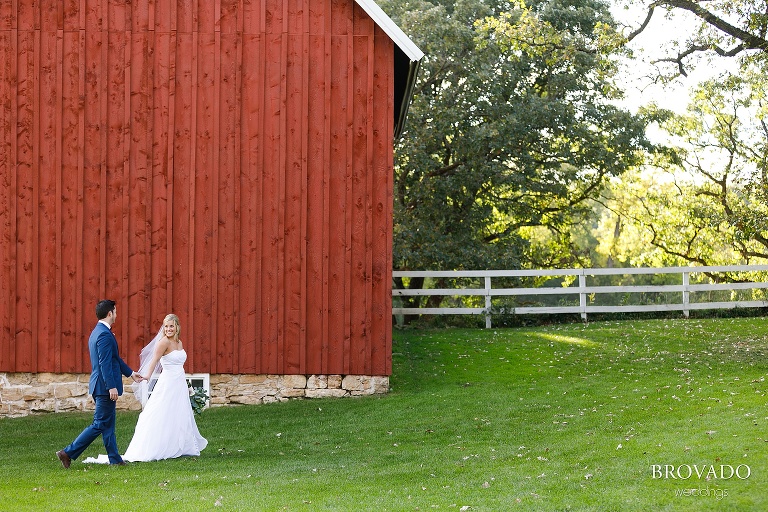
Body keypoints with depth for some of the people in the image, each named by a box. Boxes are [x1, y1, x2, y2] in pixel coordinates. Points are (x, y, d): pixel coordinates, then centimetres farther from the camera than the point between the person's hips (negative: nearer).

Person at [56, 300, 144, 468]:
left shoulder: (97, 332, 15)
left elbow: (115, 358, 25)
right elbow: (105, 363, -23)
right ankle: (68, 453, -5)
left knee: (108, 425, 12)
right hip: (105, 386, -11)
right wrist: (112, 386, -23)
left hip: (101, 386, 11)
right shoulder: (104, 334, -18)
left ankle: (115, 459, 16)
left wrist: (130, 372, 32)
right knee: (100, 424, -6)